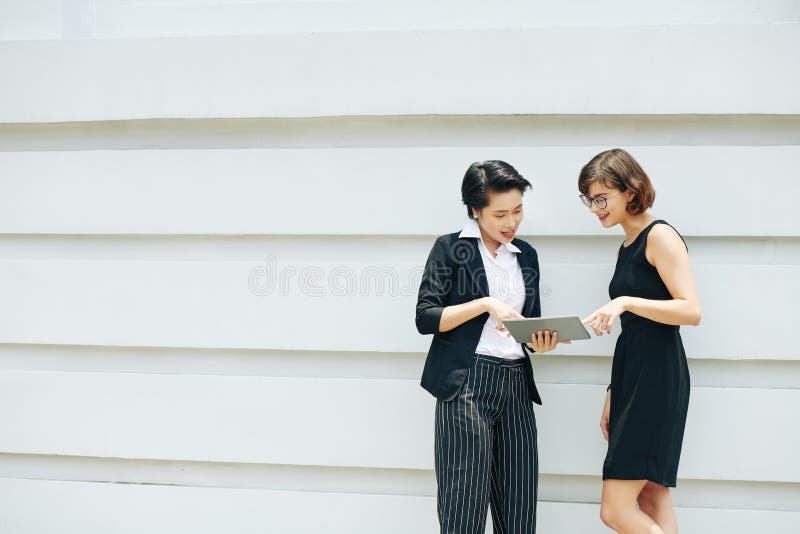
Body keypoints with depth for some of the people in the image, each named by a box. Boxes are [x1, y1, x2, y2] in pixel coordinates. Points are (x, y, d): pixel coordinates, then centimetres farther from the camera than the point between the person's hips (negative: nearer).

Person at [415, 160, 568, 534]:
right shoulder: (451, 248, 1)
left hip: (516, 388, 5)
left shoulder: (526, 255, 17)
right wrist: (485, 304, -14)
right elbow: (425, 317, -5)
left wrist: (540, 342, -2)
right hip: (466, 386, -5)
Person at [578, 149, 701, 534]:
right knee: (651, 502, 8)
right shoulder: (626, 248, 18)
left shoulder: (660, 236, -8)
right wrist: (614, 393, 19)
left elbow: (691, 311, -17)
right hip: (631, 375, 9)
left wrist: (625, 302, -26)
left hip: (657, 378, -9)